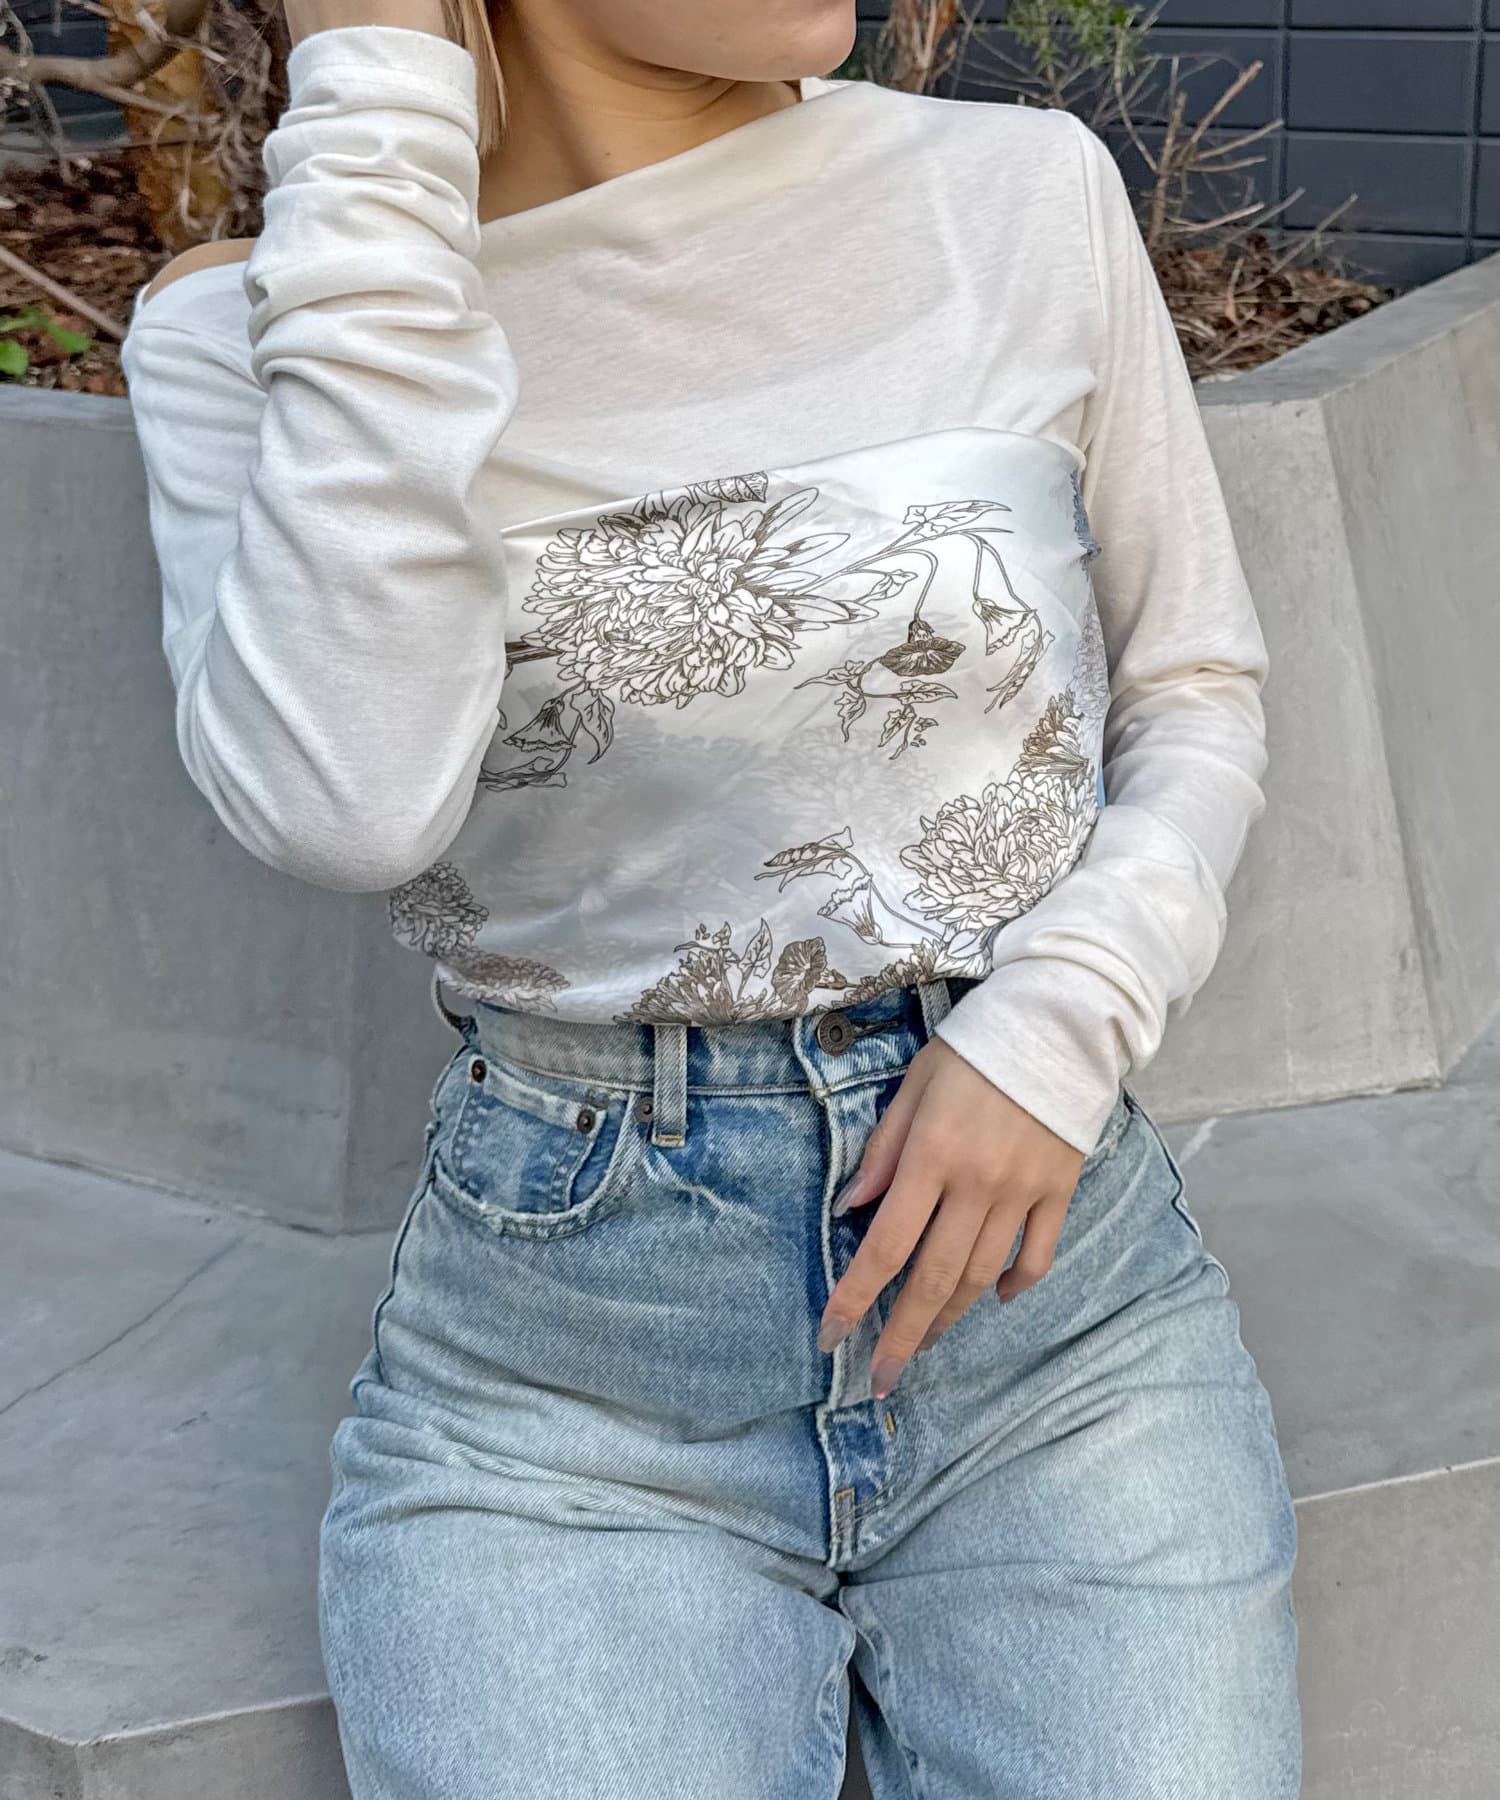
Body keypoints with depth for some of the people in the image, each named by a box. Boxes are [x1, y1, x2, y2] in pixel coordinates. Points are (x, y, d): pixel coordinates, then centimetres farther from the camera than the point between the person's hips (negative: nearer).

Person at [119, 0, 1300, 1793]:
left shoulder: (1025, 194, 1)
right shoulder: (248, 328, -3)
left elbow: (1196, 691, 11)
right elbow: (339, 801, -22)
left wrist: (1059, 1027, -8)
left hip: (1048, 1263, 2)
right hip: (562, 1353, -1)